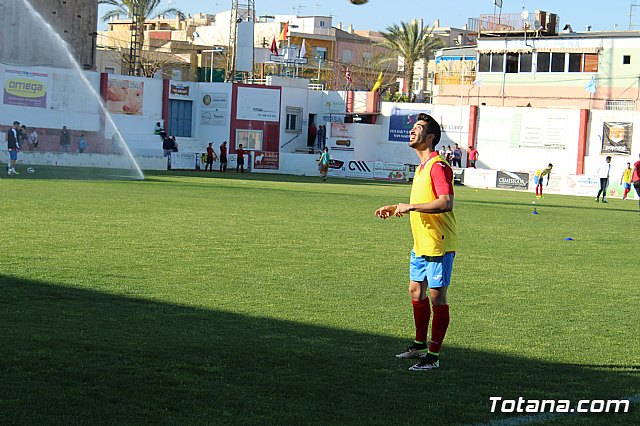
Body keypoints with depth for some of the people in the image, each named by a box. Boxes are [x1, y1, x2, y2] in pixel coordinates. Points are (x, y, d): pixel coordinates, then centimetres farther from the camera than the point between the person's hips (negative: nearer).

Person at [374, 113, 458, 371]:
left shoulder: (438, 166, -16)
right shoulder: (422, 167, 16)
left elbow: (446, 203, -27)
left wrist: (410, 207, -23)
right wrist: (394, 209, 19)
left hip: (438, 245, -10)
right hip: (421, 244, 10)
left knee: (436, 297, -3)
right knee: (416, 292, 17)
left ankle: (433, 356, 4)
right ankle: (420, 345, 32)